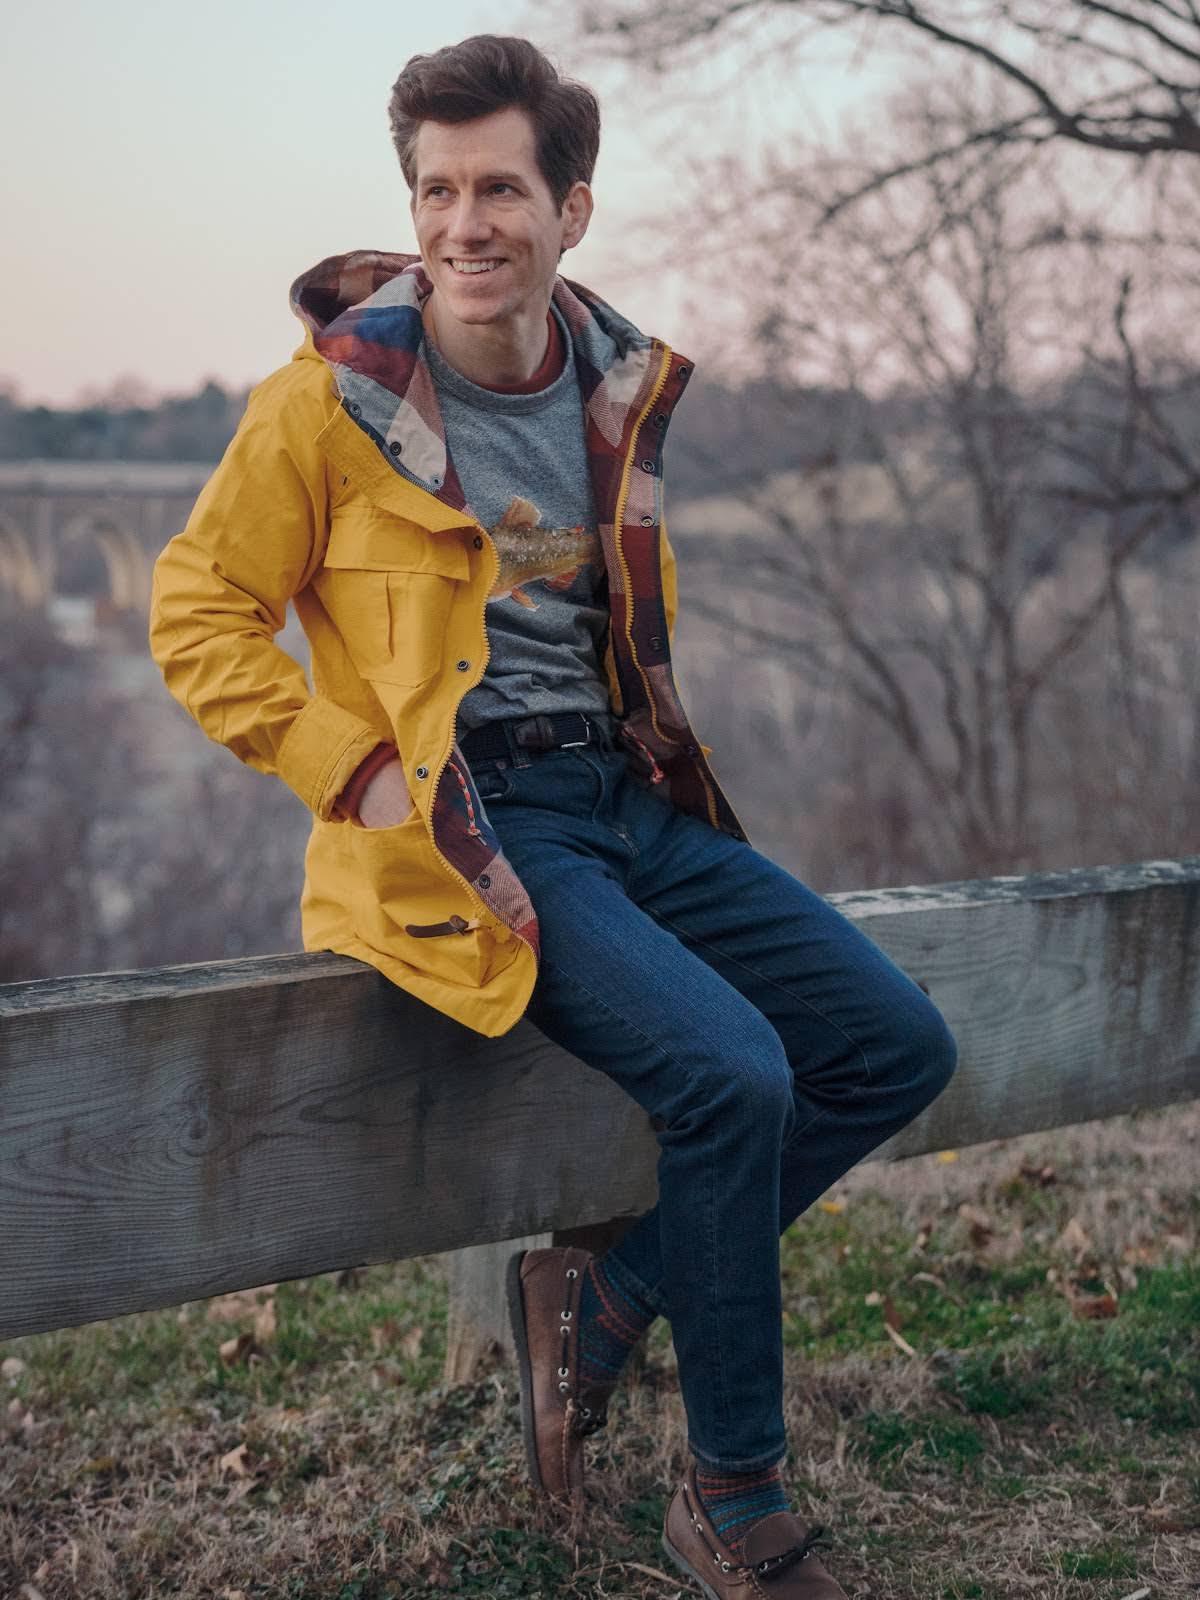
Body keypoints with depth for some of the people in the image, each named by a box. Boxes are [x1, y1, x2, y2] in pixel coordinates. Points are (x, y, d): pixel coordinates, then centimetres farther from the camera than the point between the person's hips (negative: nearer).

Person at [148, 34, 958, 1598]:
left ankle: (603, 1290, 10)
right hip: (465, 828, -7)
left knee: (900, 1047, 0)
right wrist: (368, 775, -12)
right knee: (732, 1073, -25)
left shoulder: (618, 383, 9)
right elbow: (196, 617, -4)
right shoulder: (335, 396, -8)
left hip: (632, 804, 7)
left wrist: (657, 771, 12)